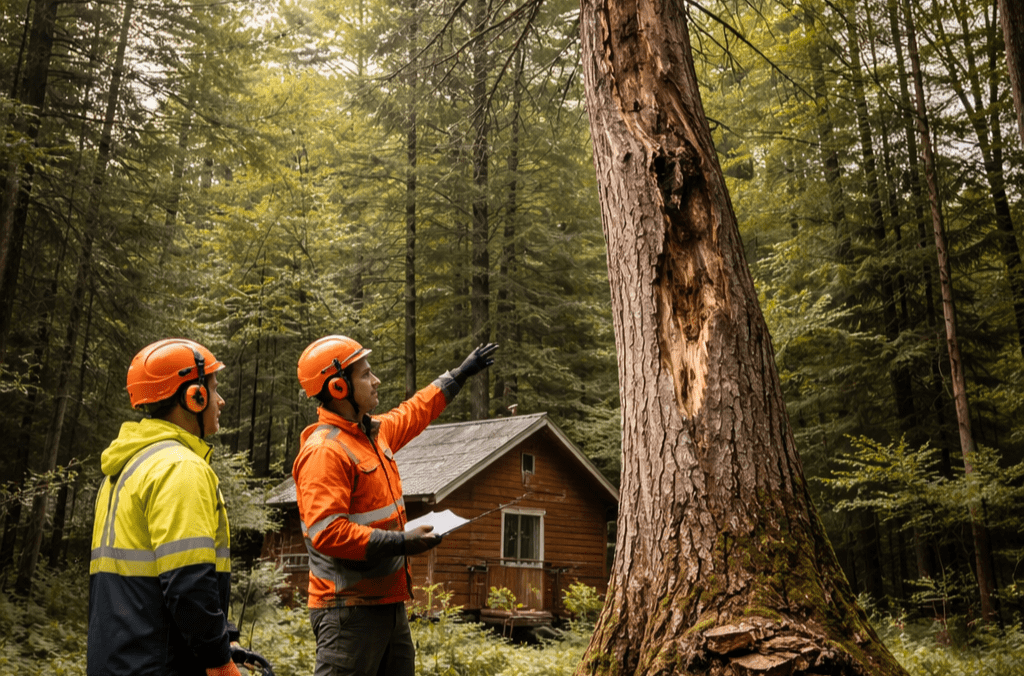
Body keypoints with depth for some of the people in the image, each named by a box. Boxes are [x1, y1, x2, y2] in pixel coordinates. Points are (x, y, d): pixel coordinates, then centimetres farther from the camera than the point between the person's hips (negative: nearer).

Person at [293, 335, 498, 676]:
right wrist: (401, 543, -24)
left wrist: (458, 376, 38)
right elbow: (327, 533, -26)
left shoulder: (373, 432, 10)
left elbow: (413, 412, 31)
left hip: (387, 602, 10)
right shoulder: (324, 451, -19)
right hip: (350, 609, -9)